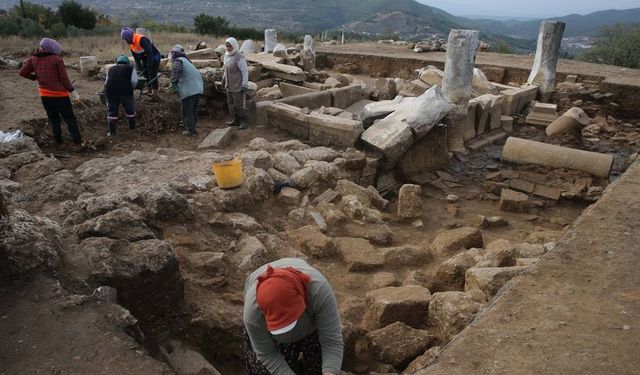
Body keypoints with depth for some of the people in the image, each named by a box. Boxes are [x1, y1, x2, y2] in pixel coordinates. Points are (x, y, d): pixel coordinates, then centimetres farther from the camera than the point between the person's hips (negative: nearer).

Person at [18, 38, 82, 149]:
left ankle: (59, 143, 19)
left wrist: (36, 77, 18)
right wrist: (73, 92, -6)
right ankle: (78, 143, 4)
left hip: (45, 96, 5)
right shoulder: (57, 59, -12)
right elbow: (64, 79, -12)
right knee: (70, 120, 3)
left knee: (54, 120, 16)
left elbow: (23, 72, 5)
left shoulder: (33, 59, 2)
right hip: (60, 95, -5)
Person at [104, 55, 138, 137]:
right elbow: (134, 81, 1)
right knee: (130, 109, 15)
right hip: (125, 91, -2)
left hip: (110, 91, 3)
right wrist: (130, 89, 16)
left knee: (112, 111, 12)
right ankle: (132, 128, 28)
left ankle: (112, 132, 15)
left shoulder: (111, 69, 26)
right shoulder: (130, 68, 17)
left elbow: (106, 82, 19)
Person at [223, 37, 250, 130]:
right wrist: (224, 77, 28)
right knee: (231, 104, 12)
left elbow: (245, 71, -18)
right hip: (229, 85, 8)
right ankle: (235, 120, 24)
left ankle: (244, 121, 10)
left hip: (238, 86, -8)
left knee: (239, 104, -3)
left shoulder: (239, 58, -18)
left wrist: (245, 85, -19)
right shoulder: (226, 55, 7)